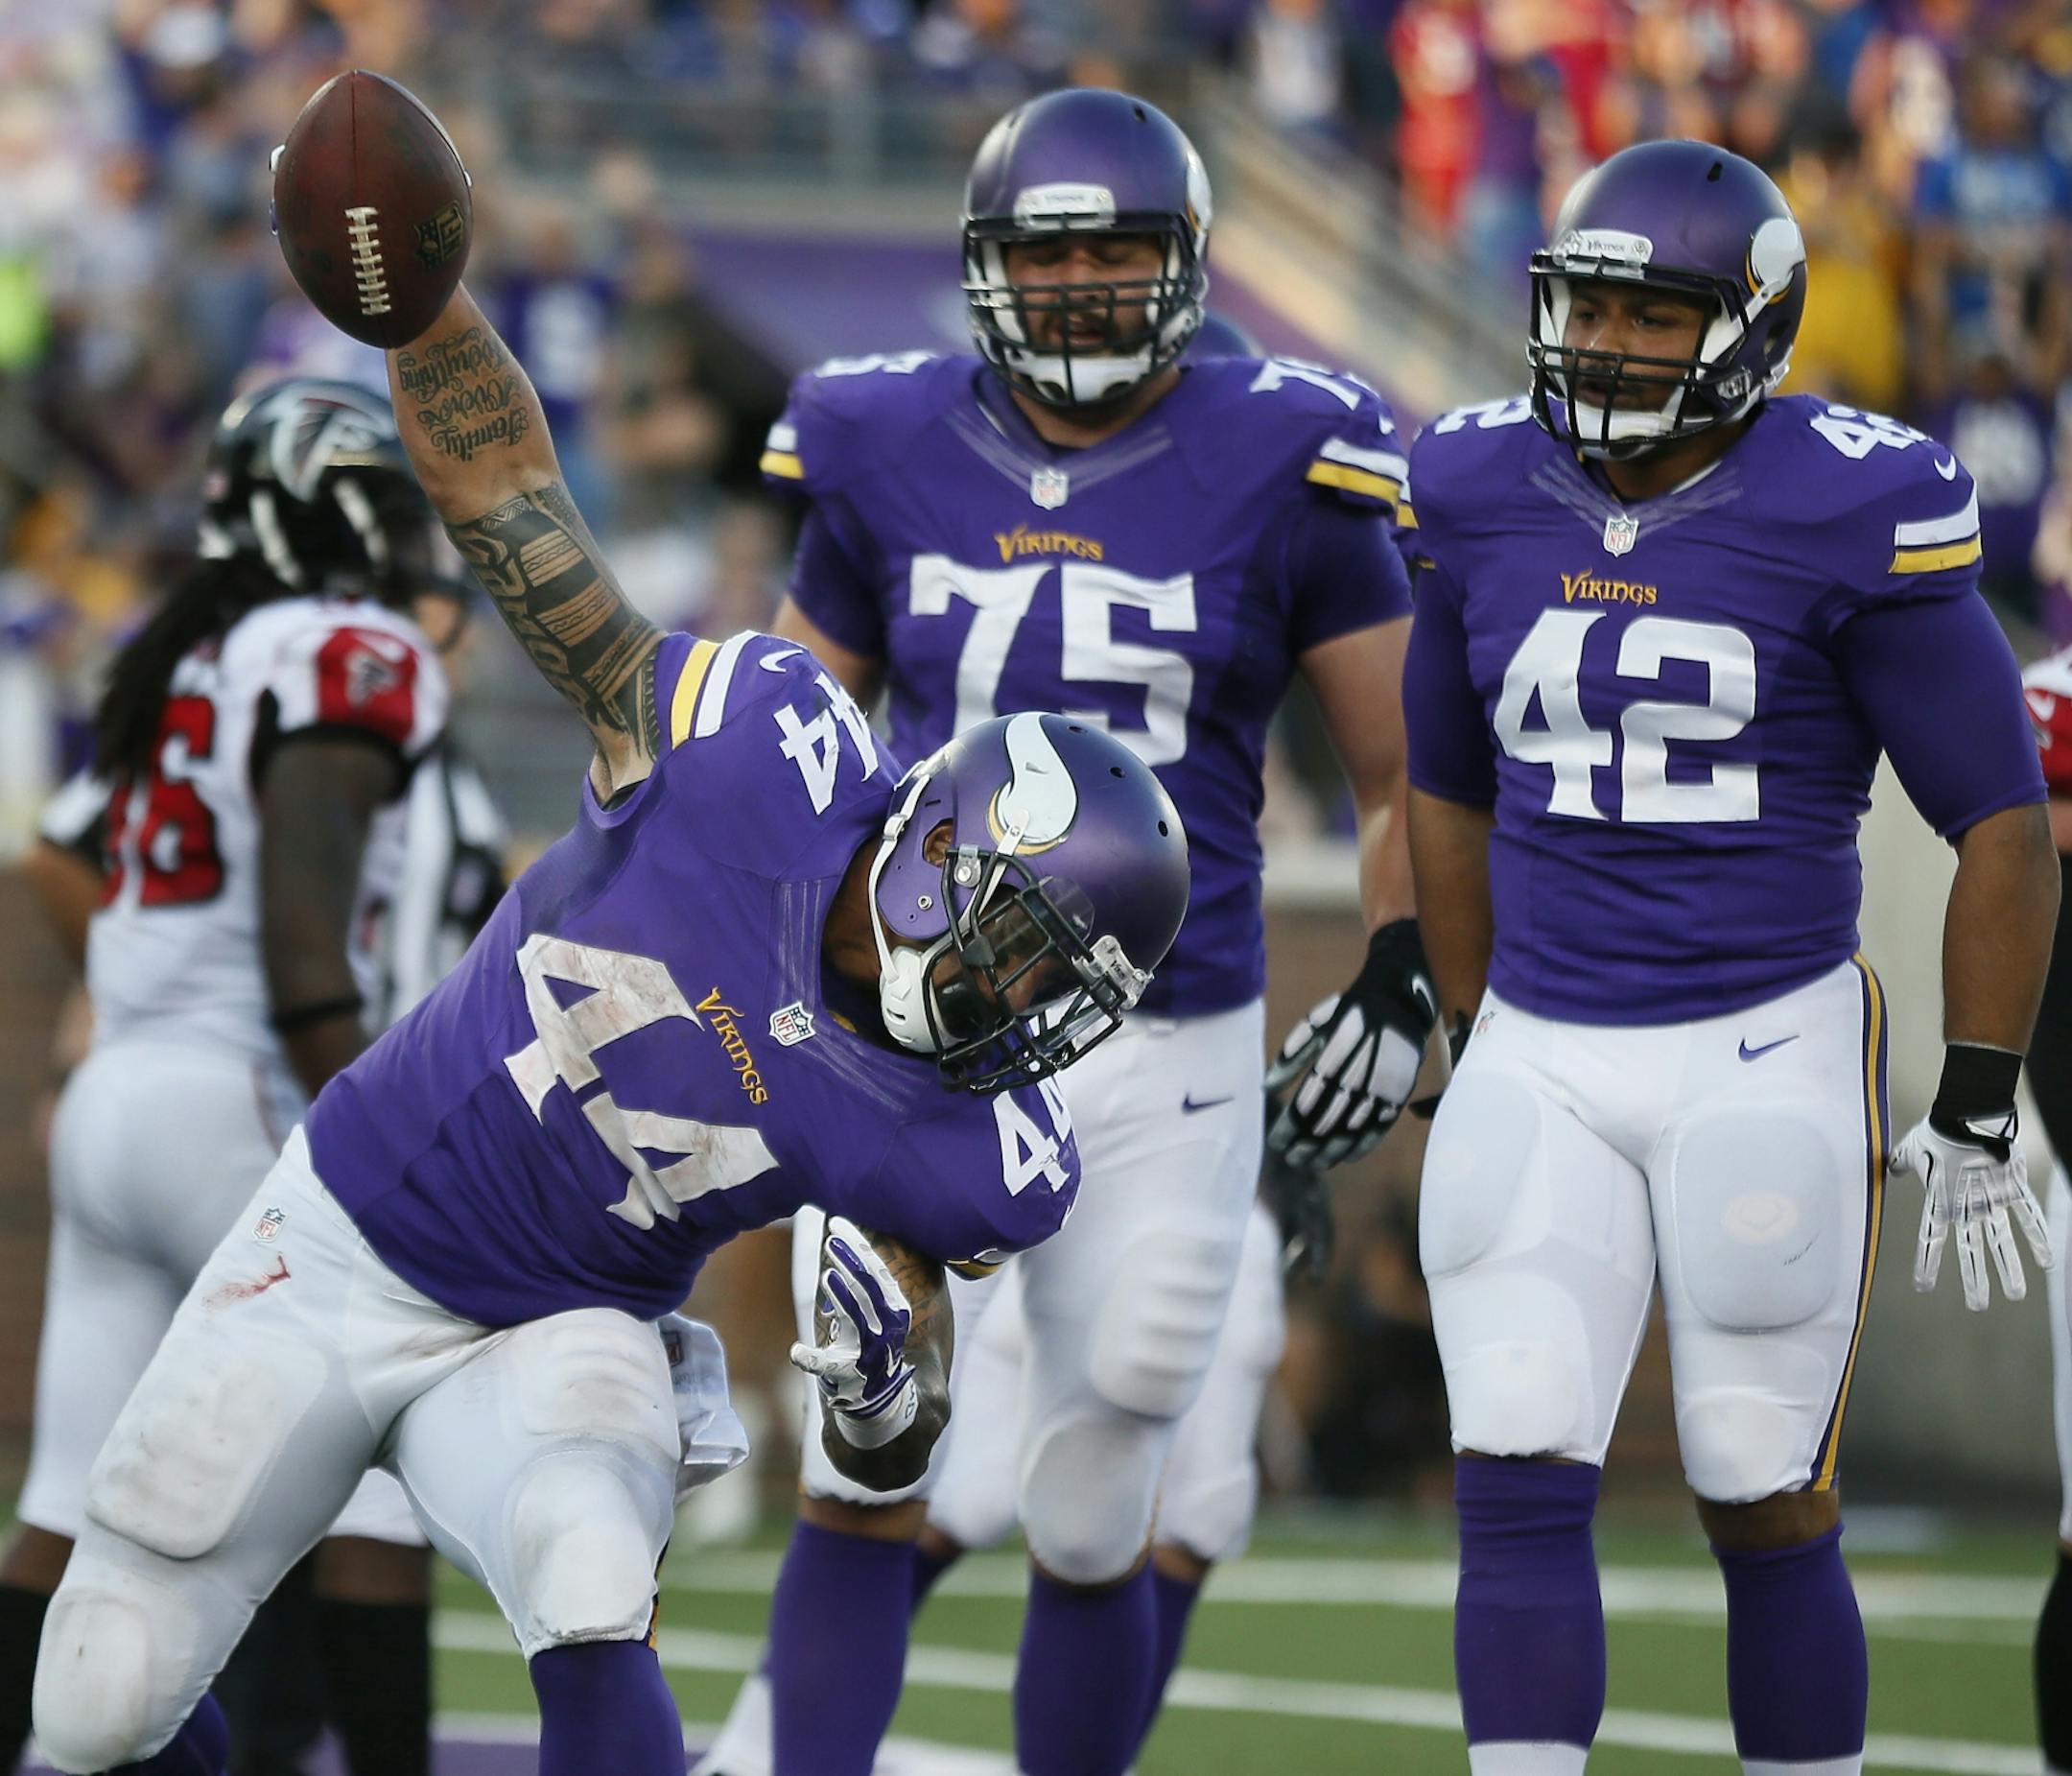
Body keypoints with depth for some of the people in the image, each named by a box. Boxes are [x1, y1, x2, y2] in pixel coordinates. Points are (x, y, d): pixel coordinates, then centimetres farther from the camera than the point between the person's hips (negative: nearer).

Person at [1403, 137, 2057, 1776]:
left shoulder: (1850, 517, -12)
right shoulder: (1487, 503, 2)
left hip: (1769, 1056, -4)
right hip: (1543, 1071, 4)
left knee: (1765, 1512, 3)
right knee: (1519, 1492, -6)